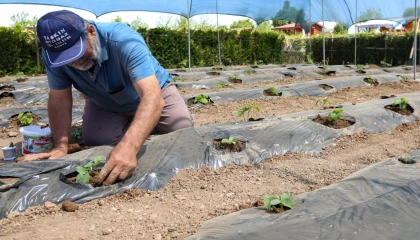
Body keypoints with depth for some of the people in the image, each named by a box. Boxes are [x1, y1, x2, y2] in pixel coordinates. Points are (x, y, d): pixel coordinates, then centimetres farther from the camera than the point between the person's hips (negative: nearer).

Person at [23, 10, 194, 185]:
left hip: (152, 91, -2)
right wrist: (60, 147, -32)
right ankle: (128, 124, 14)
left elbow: (153, 97, -51)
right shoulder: (53, 53, -26)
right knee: (95, 141, -19)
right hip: (105, 105, 3)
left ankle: (147, 121, 16)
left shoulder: (125, 42, -41)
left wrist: (128, 146, -65)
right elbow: (59, 99, -18)